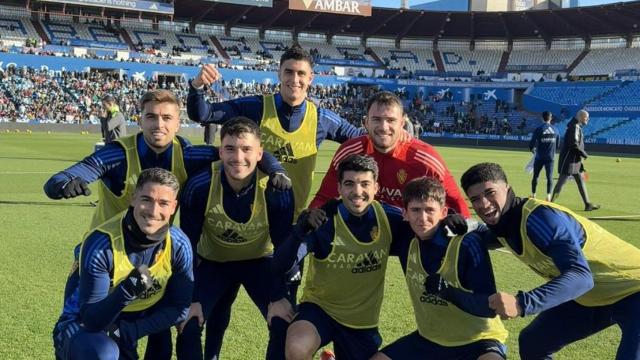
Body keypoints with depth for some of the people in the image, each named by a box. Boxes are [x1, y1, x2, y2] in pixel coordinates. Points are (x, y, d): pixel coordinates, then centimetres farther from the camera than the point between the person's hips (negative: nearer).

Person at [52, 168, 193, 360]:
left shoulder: (179, 245, -15)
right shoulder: (101, 244, -28)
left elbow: (179, 308, -6)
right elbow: (91, 320, -28)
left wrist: (127, 333, -17)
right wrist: (125, 292, -47)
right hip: (83, 327, -5)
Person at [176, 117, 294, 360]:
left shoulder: (277, 189, -28)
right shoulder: (199, 186, -28)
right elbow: (188, 244, -14)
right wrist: (191, 299, -14)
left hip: (260, 260, 0)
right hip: (213, 261, 0)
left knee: (285, 324, -13)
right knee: (188, 326, -15)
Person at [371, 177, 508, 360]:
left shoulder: (468, 244, -22)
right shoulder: (407, 243, -6)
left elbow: (489, 307, -25)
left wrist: (449, 291, -38)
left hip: (477, 339, -6)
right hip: (429, 338, 6)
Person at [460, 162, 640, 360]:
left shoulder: (539, 217, -30)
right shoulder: (503, 220, -4)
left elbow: (581, 276, -39)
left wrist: (522, 303, -50)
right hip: (591, 297, 9)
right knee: (531, 344, 11)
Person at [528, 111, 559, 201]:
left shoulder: (538, 129, -9)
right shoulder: (555, 129, 2)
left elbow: (532, 143, -9)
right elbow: (558, 145, 9)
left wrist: (532, 149, 13)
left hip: (539, 157, -2)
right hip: (550, 157, 2)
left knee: (535, 176, 12)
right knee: (549, 177, 3)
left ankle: (533, 194, 18)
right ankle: (549, 195, -9)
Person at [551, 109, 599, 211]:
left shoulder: (578, 127, 16)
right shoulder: (575, 127, -15)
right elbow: (574, 144, -24)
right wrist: (584, 154, -14)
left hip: (575, 160, 11)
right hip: (569, 159, -11)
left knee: (581, 182, 12)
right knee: (561, 181, -6)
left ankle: (587, 204, 16)